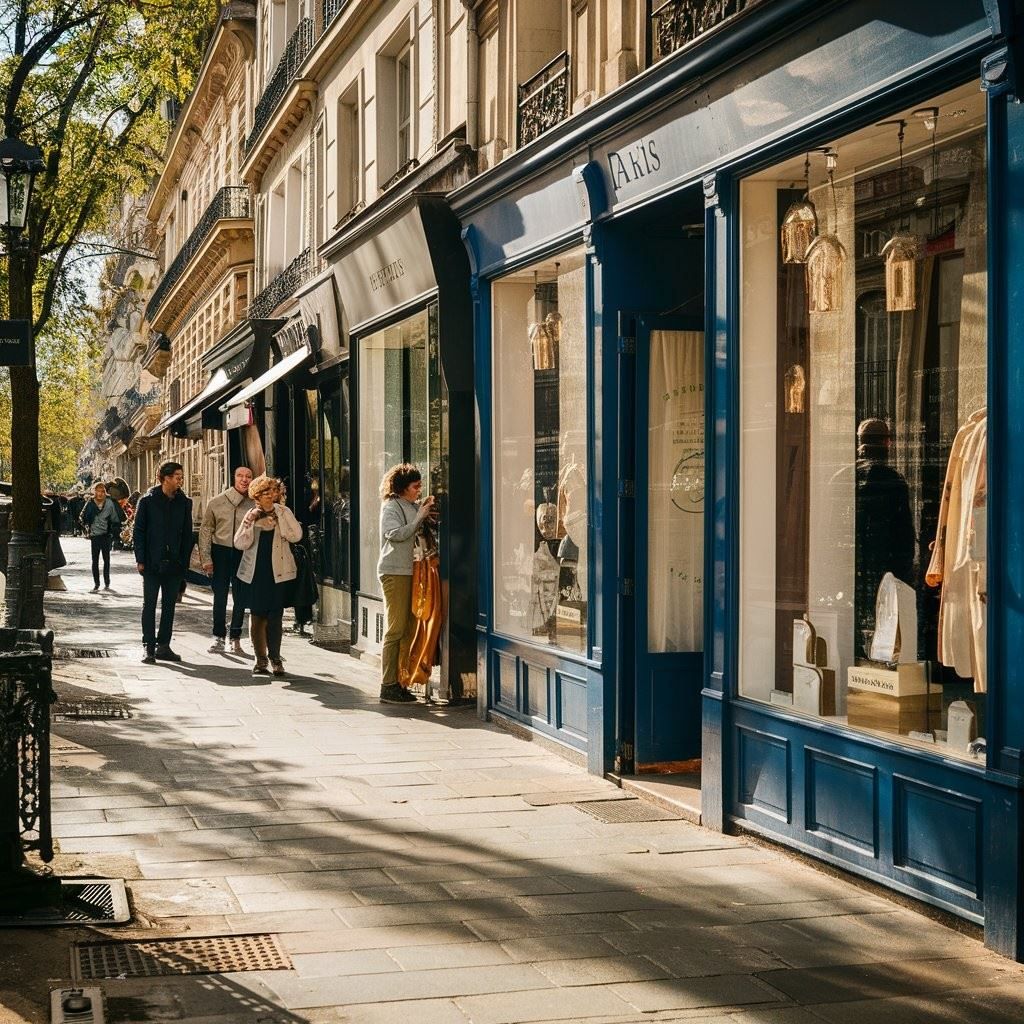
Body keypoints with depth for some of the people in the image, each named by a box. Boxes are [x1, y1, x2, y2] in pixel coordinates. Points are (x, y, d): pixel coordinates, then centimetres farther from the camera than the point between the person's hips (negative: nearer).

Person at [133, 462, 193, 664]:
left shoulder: (184, 502, 5)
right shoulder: (148, 501, -3)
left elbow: (187, 534, 8)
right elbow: (138, 531, -3)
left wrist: (184, 561, 1)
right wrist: (140, 560, -9)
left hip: (174, 563, 3)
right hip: (152, 563, -3)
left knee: (169, 605, 8)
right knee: (149, 604, 0)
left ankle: (163, 646, 16)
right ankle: (149, 648, 3)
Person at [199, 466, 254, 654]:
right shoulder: (217, 502, -1)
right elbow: (206, 530, 3)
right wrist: (206, 558, -3)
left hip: (243, 554, 0)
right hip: (220, 552, 0)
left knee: (240, 598, 6)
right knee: (220, 597, 4)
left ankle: (236, 639, 17)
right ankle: (218, 637, 14)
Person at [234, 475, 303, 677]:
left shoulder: (283, 512, 2)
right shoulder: (251, 515, 4)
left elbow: (296, 536, -10)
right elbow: (240, 543, -5)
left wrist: (280, 514, -16)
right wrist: (249, 521, -16)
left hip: (278, 573, -1)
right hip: (255, 572, 1)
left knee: (275, 617, -1)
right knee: (257, 616, 5)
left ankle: (275, 657, 9)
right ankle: (260, 658, 15)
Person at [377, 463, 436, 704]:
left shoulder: (414, 506, 16)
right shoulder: (391, 506, -6)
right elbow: (395, 534, -17)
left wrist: (425, 512, 6)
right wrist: (420, 517, -14)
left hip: (410, 571, 8)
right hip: (394, 573, -8)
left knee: (408, 630, 6)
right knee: (395, 630, -8)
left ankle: (399, 682, 12)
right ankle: (388, 687, -6)